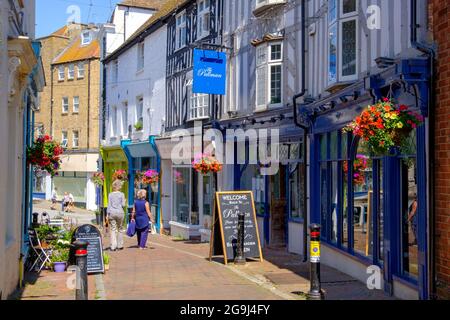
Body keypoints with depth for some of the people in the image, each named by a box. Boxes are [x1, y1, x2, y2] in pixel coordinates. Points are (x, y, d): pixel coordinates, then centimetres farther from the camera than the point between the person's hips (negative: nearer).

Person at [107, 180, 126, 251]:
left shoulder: (110, 194, 3)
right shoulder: (121, 194, -3)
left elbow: (109, 205, 2)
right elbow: (123, 205, -5)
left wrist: (107, 215, 3)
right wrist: (124, 201, 16)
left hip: (112, 212, 1)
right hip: (119, 212, -1)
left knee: (113, 229, 2)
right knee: (120, 229, 12)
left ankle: (113, 246, -4)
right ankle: (119, 245, 16)